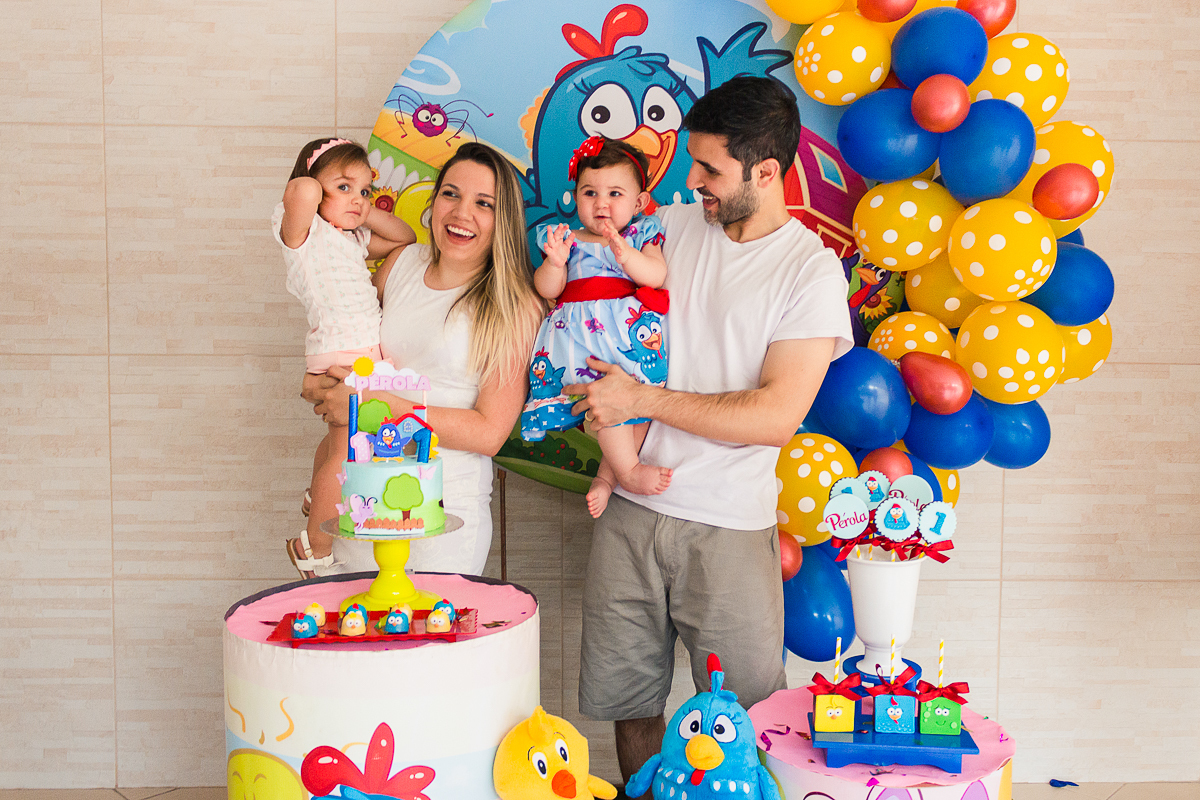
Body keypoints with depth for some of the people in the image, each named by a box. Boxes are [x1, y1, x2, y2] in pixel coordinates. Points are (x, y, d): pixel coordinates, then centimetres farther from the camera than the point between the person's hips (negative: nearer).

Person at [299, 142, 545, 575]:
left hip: (447, 513, -4)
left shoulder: (516, 307, -9)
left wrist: (376, 404, -17)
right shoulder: (403, 263, 5)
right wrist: (320, 386, -2)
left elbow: (488, 433, -14)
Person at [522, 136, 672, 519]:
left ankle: (606, 475, -6)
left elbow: (657, 276, -3)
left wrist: (625, 252, -18)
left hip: (631, 328, 1)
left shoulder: (642, 235, 16)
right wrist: (555, 261, -14)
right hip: (581, 328, -1)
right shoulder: (567, 239, 17)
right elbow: (547, 289, 6)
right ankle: (628, 471, -16)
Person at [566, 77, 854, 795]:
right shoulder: (671, 226, 7)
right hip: (632, 505, 4)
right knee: (628, 699, 13)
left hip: (729, 527, -4)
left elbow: (777, 414, -16)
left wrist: (639, 400, -14)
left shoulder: (812, 270, -8)